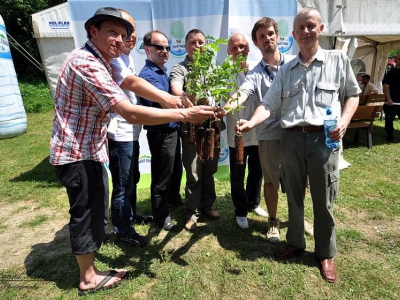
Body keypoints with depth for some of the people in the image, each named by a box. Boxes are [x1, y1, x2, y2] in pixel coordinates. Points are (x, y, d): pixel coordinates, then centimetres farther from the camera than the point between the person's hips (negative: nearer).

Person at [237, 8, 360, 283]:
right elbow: (269, 104, 2)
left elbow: (353, 94, 11)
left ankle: (326, 253, 28)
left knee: (324, 201, 7)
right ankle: (295, 242, 34)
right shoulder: (285, 70, 11)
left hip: (324, 139, -2)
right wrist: (252, 122, -17)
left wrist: (345, 120, -7)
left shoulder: (338, 59, 6)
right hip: (291, 139, 3)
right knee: (294, 196, 13)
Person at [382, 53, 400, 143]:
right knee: (389, 119, 2)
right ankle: (390, 137, 11)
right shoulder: (390, 73, -2)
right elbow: (386, 86, -9)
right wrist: (388, 99, -18)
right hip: (392, 102, -5)